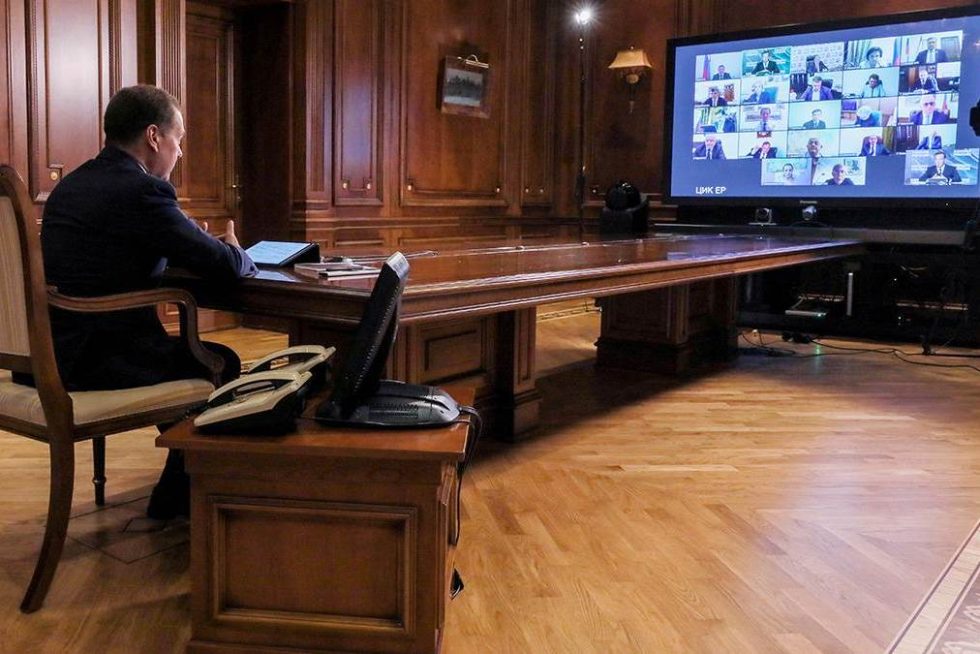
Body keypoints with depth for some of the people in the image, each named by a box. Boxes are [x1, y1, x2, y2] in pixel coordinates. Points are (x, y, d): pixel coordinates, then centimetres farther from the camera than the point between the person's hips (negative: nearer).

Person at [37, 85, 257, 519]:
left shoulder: (71, 185, 12)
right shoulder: (141, 190, -17)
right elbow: (228, 267, -15)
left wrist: (214, 249, 14)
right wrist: (235, 252, 9)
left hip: (52, 347, 9)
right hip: (96, 359, -9)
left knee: (191, 353, 25)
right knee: (222, 364, 12)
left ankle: (180, 488, 39)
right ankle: (175, 498, 25)